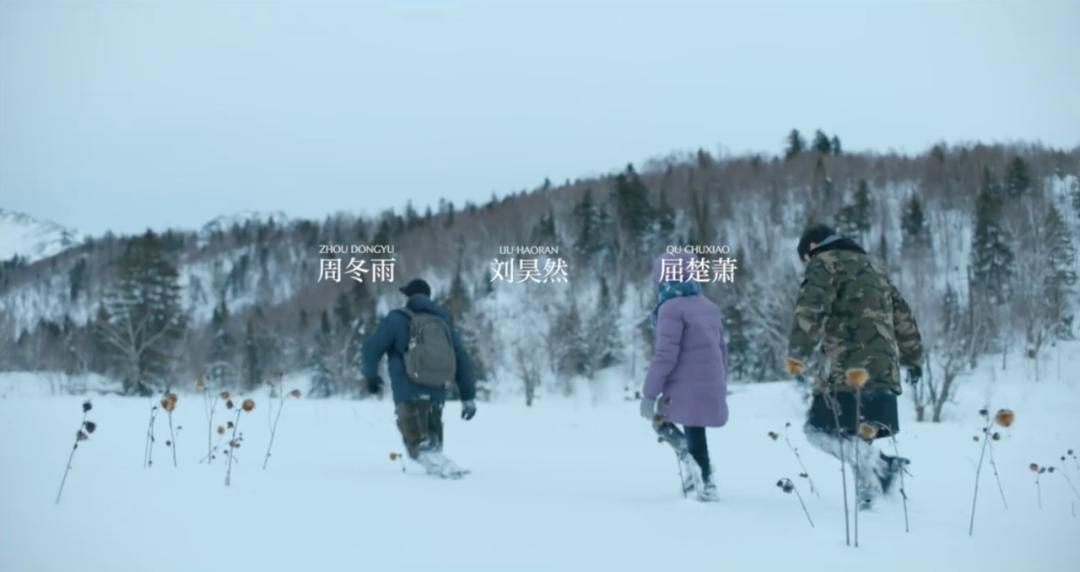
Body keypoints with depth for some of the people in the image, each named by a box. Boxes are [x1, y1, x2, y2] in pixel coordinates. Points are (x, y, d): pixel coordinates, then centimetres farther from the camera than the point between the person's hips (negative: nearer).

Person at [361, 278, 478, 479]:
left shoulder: (396, 319, 2)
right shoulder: (445, 324, 16)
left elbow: (371, 348, -2)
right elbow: (463, 361, 15)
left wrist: (371, 375, 17)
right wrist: (468, 396, 18)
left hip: (409, 395, -5)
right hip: (437, 395, 5)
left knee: (419, 447, -5)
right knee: (433, 443, 21)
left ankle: (446, 469, -26)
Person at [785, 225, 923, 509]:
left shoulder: (825, 263, 3)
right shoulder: (873, 267, 28)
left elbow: (811, 311, -14)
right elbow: (903, 317, 31)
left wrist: (797, 355, -18)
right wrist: (912, 358, 38)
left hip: (849, 370, -8)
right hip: (883, 371, 8)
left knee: (819, 429, -5)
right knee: (855, 437, 14)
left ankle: (878, 463, -20)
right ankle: (869, 492, 6)